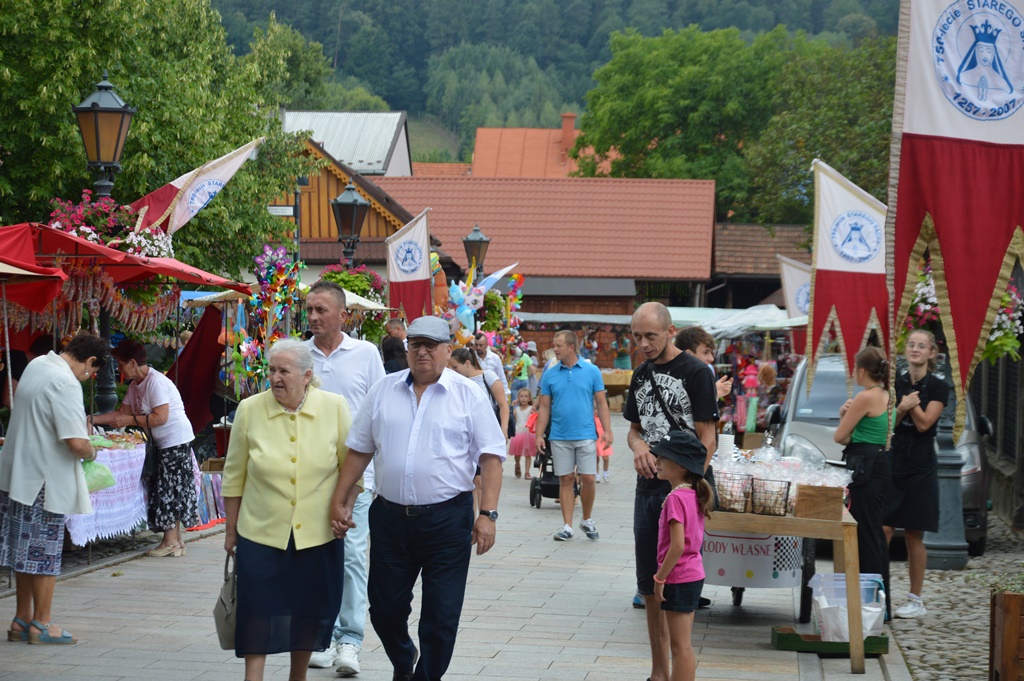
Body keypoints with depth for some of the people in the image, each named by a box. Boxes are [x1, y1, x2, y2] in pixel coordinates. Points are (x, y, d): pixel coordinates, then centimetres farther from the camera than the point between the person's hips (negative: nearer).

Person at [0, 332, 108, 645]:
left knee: (26, 549, 15)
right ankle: (42, 624, 11)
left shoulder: (37, 365, 8)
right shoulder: (66, 384, -21)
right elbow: (77, 443, -27)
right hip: (44, 480, -9)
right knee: (44, 552, 2)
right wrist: (91, 453, -5)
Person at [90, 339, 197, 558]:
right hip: (165, 443, 10)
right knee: (170, 491, 10)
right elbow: (122, 412, 16)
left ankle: (171, 542, -1)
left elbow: (160, 417, -23)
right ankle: (175, 541, 13)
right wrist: (92, 419, 10)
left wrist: (130, 420, -18)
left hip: (176, 440, -10)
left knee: (169, 489, -6)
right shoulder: (135, 385, 12)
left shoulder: (156, 382, -18)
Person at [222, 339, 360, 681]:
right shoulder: (249, 410, -3)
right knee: (258, 613, -4)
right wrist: (230, 530, 7)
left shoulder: (335, 408, -4)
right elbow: (234, 475, 4)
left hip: (318, 533, 1)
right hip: (261, 533, -1)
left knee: (309, 611, 10)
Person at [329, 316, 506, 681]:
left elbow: (490, 457, -5)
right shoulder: (383, 390, 8)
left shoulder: (468, 394, -2)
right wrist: (338, 500, 9)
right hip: (389, 515, 3)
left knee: (441, 616, 0)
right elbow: (359, 450, 14)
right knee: (385, 608, 11)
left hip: (447, 518, -3)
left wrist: (487, 514, -13)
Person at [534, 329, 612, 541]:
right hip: (559, 437, 1)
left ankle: (587, 520, 18)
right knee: (566, 480, 3)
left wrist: (607, 431, -6)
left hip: (585, 435, -1)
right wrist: (539, 435, 2)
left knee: (588, 479, -2)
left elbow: (601, 403, 2)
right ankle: (567, 526, 9)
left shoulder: (592, 371, 1)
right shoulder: (550, 374, 5)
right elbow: (544, 407, 8)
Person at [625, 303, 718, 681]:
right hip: (648, 489, 7)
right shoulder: (642, 374, 13)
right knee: (650, 588, 11)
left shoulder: (695, 372, -9)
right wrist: (638, 445, -3)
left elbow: (706, 439, -11)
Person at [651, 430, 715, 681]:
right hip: (694, 575, 9)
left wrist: (660, 578, -16)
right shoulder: (693, 495, 8)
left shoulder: (675, 498, -20)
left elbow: (677, 545, -25)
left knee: (680, 647, -3)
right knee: (683, 646, 17)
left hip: (679, 580, -9)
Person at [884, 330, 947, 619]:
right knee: (882, 531, -7)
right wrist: (902, 407, -14)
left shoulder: (938, 387, -1)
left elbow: (924, 423, -11)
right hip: (892, 463, 3)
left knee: (914, 535, 2)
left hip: (920, 467, -3)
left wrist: (911, 401, -8)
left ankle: (915, 600, 10)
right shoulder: (895, 383, 9)